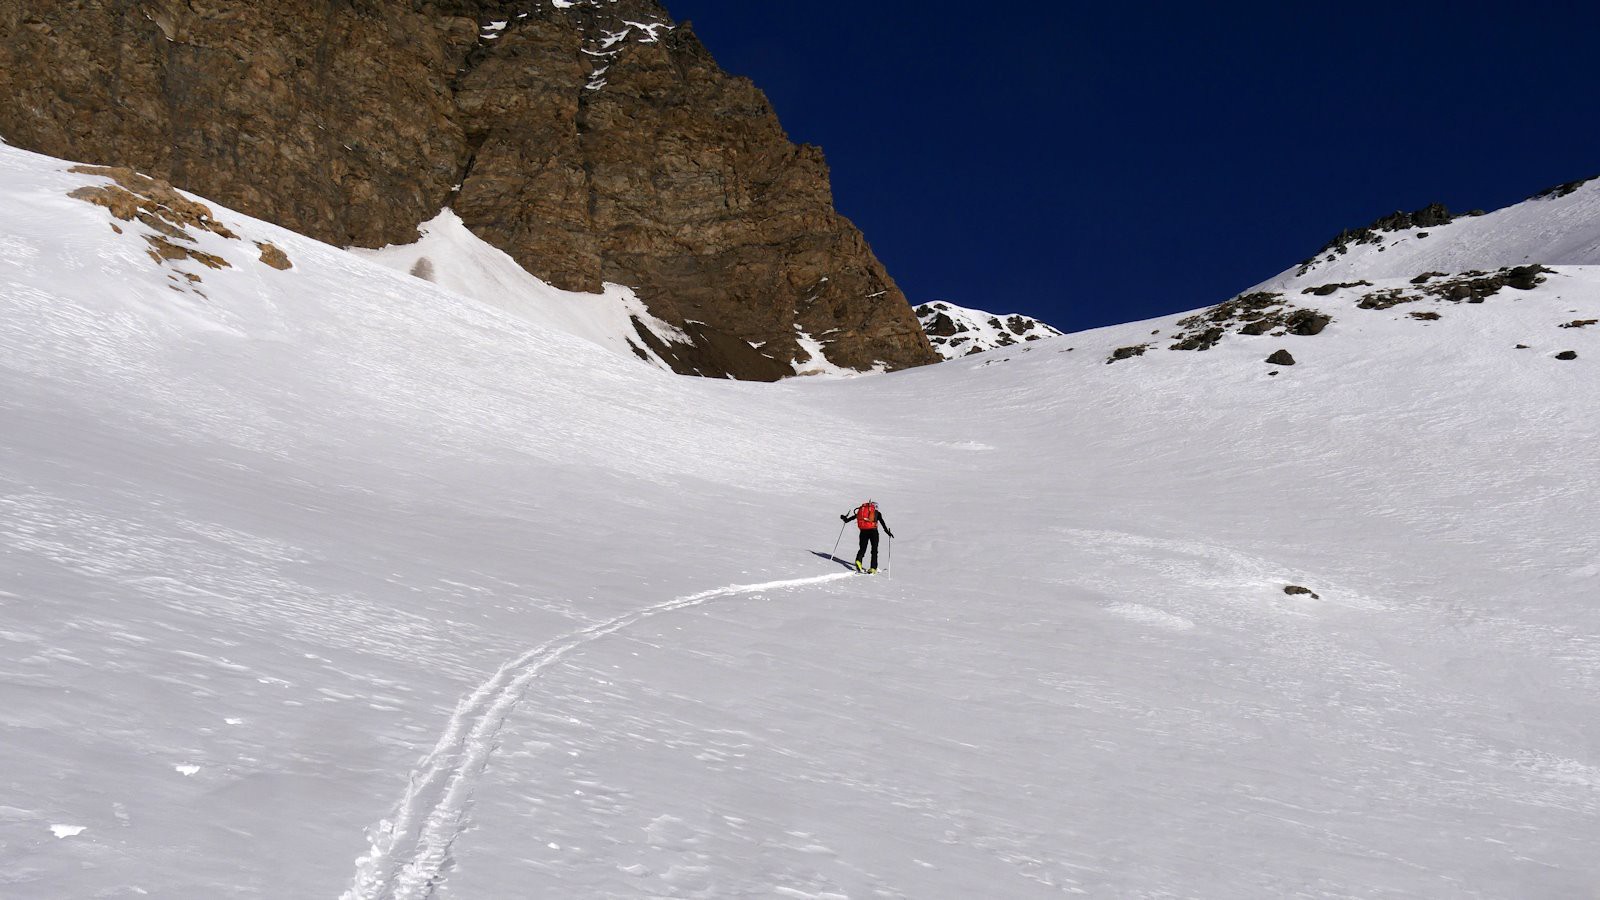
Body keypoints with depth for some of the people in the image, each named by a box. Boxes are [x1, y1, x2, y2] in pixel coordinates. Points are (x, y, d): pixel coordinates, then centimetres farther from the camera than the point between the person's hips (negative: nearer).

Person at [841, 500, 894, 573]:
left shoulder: (862, 509, 14)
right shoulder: (877, 512, 8)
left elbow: (854, 516, 19)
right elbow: (882, 522, -1)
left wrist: (846, 519, 32)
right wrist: (888, 532, -2)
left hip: (863, 531, 2)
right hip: (873, 531, -2)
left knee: (862, 548, 13)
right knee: (874, 550, 8)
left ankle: (858, 560, -15)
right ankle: (873, 568, 2)